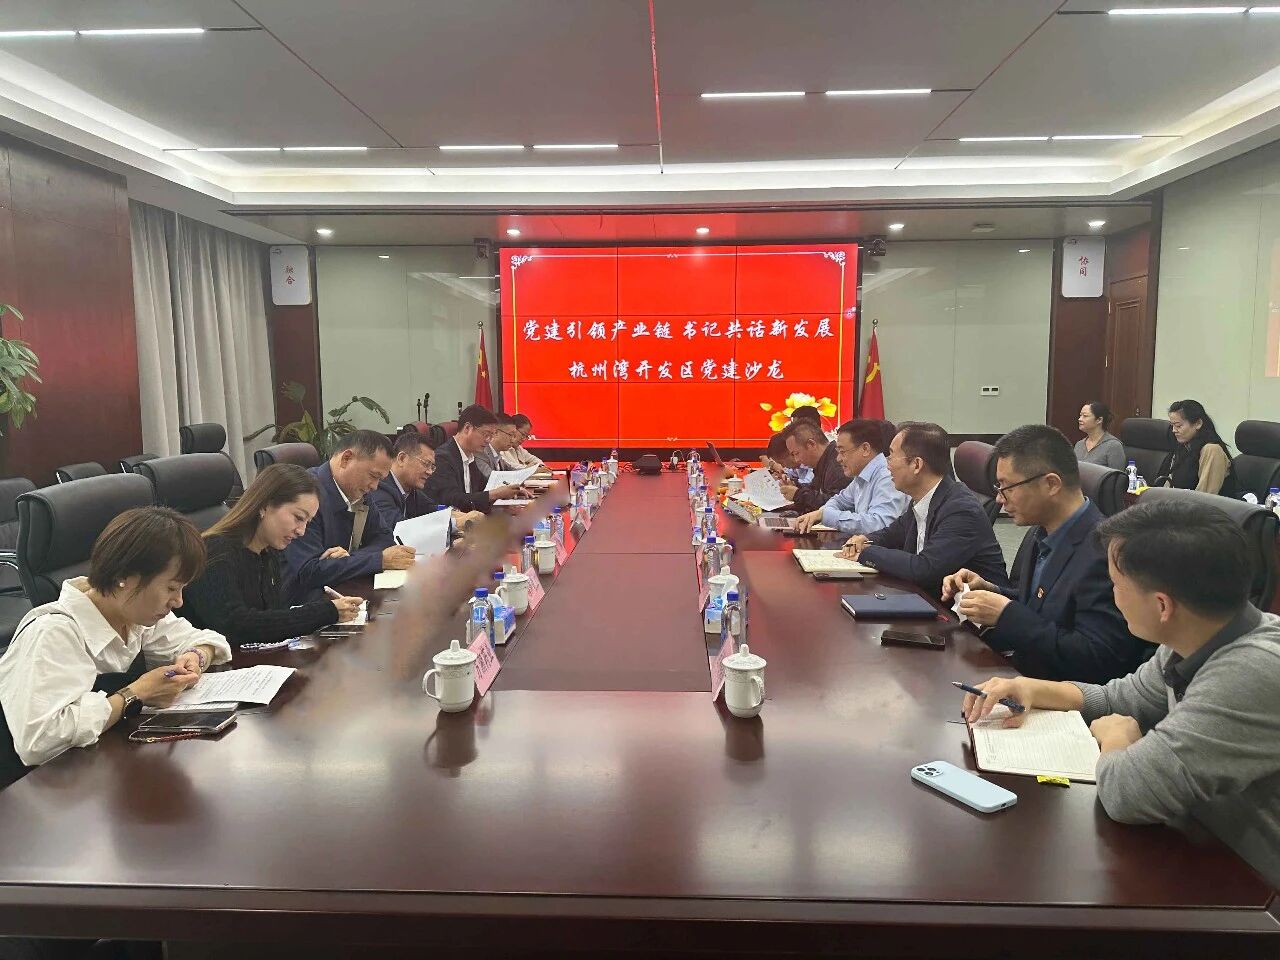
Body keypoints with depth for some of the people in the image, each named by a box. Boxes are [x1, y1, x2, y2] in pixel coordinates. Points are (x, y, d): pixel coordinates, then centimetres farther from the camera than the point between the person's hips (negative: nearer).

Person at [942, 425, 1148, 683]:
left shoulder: (1105, 553, -21)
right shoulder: (1039, 535, 4)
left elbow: (1096, 660, -23)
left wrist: (1006, 614, -22)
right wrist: (988, 591, -2)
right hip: (1020, 673, 7)